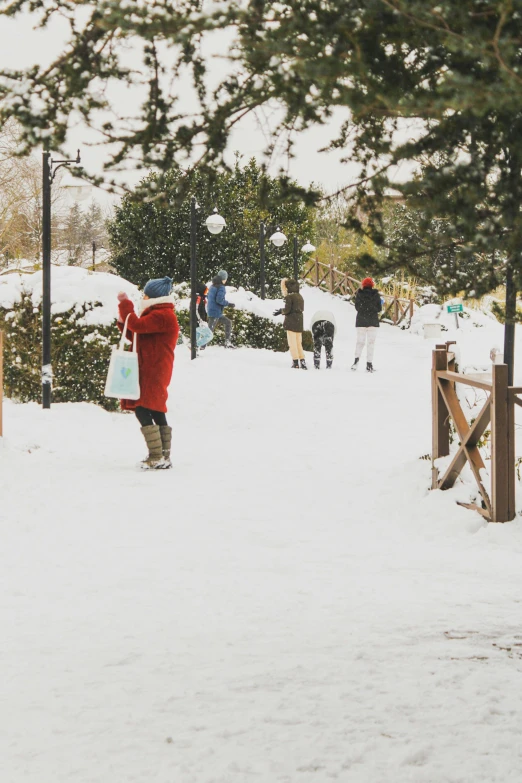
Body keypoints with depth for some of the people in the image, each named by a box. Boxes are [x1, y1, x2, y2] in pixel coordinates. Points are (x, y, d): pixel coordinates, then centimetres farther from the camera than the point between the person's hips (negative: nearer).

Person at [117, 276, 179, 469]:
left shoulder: (162, 315, -14)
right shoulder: (158, 314, 21)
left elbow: (137, 325, -25)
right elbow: (137, 336, 22)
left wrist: (125, 303, -15)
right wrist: (123, 322, 7)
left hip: (152, 372, -11)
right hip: (150, 371, 11)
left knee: (142, 410, -14)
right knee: (157, 413, 13)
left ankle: (157, 457, -16)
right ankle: (164, 456, 18)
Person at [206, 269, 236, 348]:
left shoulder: (212, 286, 11)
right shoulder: (221, 287, -15)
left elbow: (208, 297, 18)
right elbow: (219, 300, -23)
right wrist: (229, 304, -12)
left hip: (210, 311, 10)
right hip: (215, 312, -10)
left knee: (228, 322, 20)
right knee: (210, 330, -7)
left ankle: (227, 342, 19)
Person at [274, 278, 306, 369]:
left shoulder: (289, 297, -9)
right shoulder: (300, 297, 14)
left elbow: (287, 310, -13)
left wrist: (281, 311, 8)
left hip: (291, 321, -7)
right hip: (299, 321, 7)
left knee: (292, 343, -4)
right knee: (298, 343, 12)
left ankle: (295, 362, -8)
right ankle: (302, 362, 6)